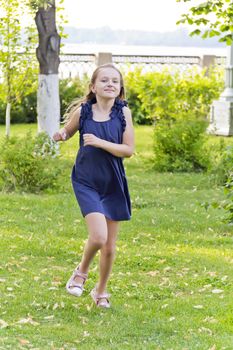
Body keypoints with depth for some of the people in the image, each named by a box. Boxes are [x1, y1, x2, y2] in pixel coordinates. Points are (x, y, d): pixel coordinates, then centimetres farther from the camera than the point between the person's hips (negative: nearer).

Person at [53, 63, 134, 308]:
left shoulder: (123, 112, -7)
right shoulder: (82, 111, -7)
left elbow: (128, 150, -9)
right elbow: (68, 131, 12)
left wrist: (100, 142, -21)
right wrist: (60, 135, -12)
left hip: (113, 185, 2)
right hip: (86, 183, -2)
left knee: (110, 245, 9)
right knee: (98, 237, -20)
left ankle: (101, 290, 33)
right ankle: (82, 271, 12)